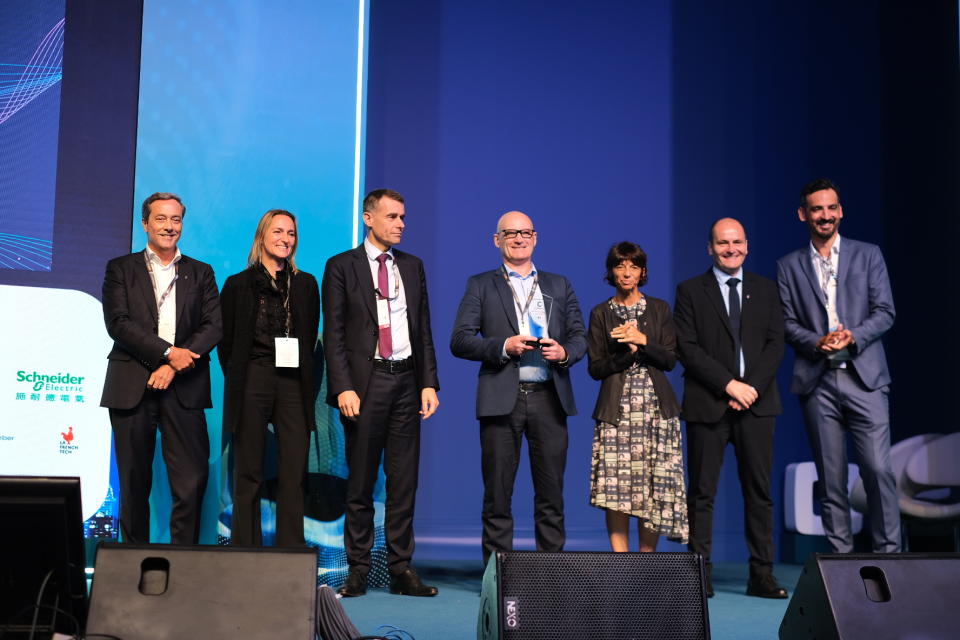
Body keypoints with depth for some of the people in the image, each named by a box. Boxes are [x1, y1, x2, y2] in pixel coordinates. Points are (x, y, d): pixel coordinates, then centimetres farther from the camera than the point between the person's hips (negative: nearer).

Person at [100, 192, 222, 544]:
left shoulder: (201, 273, 15)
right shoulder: (121, 268, 11)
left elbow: (214, 326, 3)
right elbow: (118, 323, -3)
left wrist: (175, 367, -10)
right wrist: (169, 352, -12)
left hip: (184, 387, 1)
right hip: (131, 386, 0)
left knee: (192, 481, -7)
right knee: (134, 482, 3)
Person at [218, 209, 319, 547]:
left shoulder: (306, 284, 13)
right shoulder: (238, 284, 6)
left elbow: (310, 338, 14)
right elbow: (226, 343, 9)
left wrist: (301, 375, 5)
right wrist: (237, 382, 4)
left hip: (294, 384, 2)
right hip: (251, 382, -2)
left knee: (294, 474, -1)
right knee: (248, 474, 2)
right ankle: (246, 551, 8)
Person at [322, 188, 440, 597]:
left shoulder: (413, 267, 14)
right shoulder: (341, 267, 1)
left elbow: (424, 330, 13)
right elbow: (333, 335, -3)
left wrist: (429, 383, 3)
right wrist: (343, 388, -13)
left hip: (406, 381, 4)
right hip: (365, 382, -4)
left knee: (404, 481, 5)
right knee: (360, 483, 3)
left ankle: (401, 569, 11)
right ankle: (358, 570, 11)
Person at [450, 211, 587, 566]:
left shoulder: (559, 286, 18)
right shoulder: (481, 285, 9)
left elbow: (580, 337, 15)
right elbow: (459, 340, 1)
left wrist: (564, 352, -7)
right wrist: (503, 347, -13)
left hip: (549, 398, 2)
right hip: (501, 399, -2)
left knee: (551, 491, 4)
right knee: (498, 492, 0)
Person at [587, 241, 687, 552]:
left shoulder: (659, 309, 10)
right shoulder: (600, 314, 8)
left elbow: (670, 359, 3)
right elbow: (595, 368, 3)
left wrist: (643, 341, -12)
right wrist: (628, 353, -11)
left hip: (656, 408, 1)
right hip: (616, 409, -1)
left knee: (655, 487, -4)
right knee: (616, 487, -8)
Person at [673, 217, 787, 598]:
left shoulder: (765, 290, 13)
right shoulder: (690, 291, 5)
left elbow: (775, 344, 6)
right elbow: (687, 348, -3)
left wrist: (753, 387, -9)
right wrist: (728, 384, -12)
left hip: (756, 402, 2)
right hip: (707, 405, -2)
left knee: (759, 491, 3)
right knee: (701, 493, 0)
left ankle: (762, 574, 8)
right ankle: (700, 574, 5)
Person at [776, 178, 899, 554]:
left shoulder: (868, 255, 10)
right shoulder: (789, 266, 11)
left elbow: (884, 312, 4)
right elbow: (786, 322, 6)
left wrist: (852, 336, -13)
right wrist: (816, 342, -13)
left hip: (864, 376, -1)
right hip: (817, 382, 1)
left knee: (878, 469, -8)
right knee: (831, 478, 3)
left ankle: (888, 554, 2)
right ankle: (841, 557, 9)